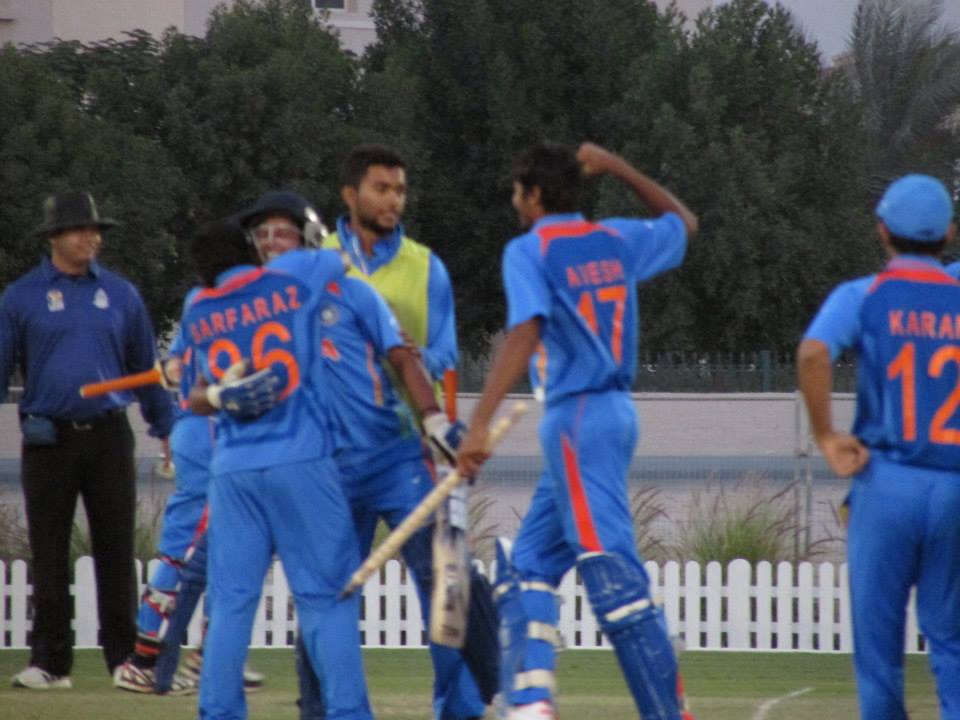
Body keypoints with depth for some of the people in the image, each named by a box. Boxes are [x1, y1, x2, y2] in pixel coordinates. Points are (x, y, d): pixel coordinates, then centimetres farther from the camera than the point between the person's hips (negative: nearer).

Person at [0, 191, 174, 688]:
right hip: (48, 438, -1)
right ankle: (49, 662, 6)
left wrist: (165, 429, 14)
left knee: (116, 550, 3)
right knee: (49, 555, 2)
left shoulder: (120, 294, 9)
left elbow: (145, 366, 15)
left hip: (109, 437, 1)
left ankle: (125, 658, 8)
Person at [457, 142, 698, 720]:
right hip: (617, 411, 9)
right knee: (530, 563, 14)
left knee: (613, 572, -11)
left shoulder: (529, 251, -8)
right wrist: (618, 169, 33)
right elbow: (684, 223, 31)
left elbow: (524, 334, -23)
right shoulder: (617, 239, 12)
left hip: (576, 418, -9)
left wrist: (480, 423, -30)